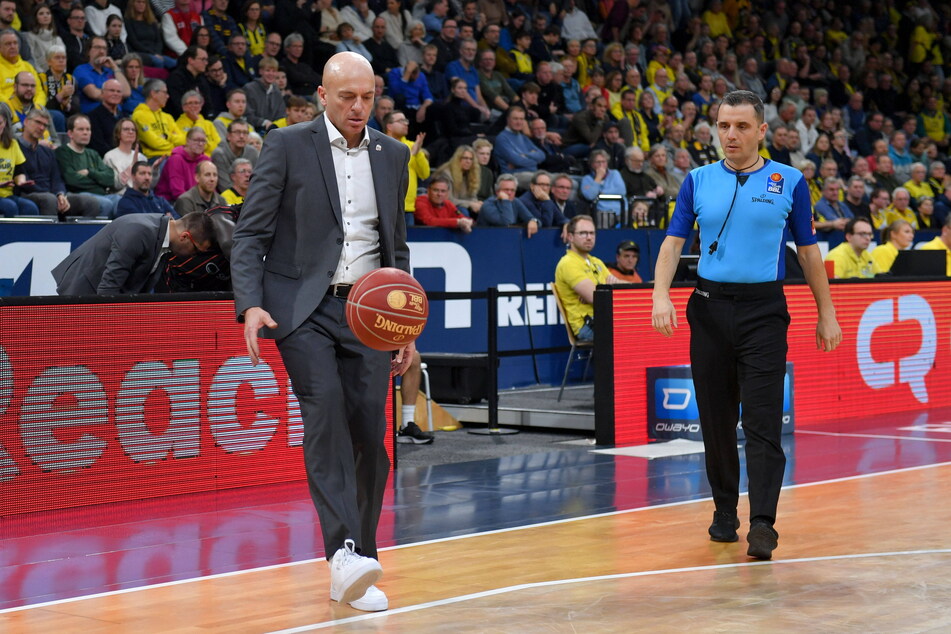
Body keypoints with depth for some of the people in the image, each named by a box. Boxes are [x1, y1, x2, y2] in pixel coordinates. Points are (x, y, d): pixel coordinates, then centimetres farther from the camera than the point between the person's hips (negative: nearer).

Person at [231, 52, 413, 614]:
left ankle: (357, 572, 7)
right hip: (304, 307, -3)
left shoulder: (393, 155, 14)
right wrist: (251, 304, -17)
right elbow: (252, 233, -1)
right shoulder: (288, 146, 1)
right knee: (325, 410, -23)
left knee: (370, 434, -3)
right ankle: (344, 552, -29)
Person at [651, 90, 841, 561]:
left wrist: (826, 314, 6)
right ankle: (725, 512, 22)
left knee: (762, 422, -9)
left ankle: (763, 524, -13)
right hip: (709, 307, 3)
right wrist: (661, 295, -13)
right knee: (716, 419, 8)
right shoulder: (698, 181, 8)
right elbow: (673, 241, 3)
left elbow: (808, 252, 8)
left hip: (764, 310, -2)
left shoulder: (789, 182, 4)